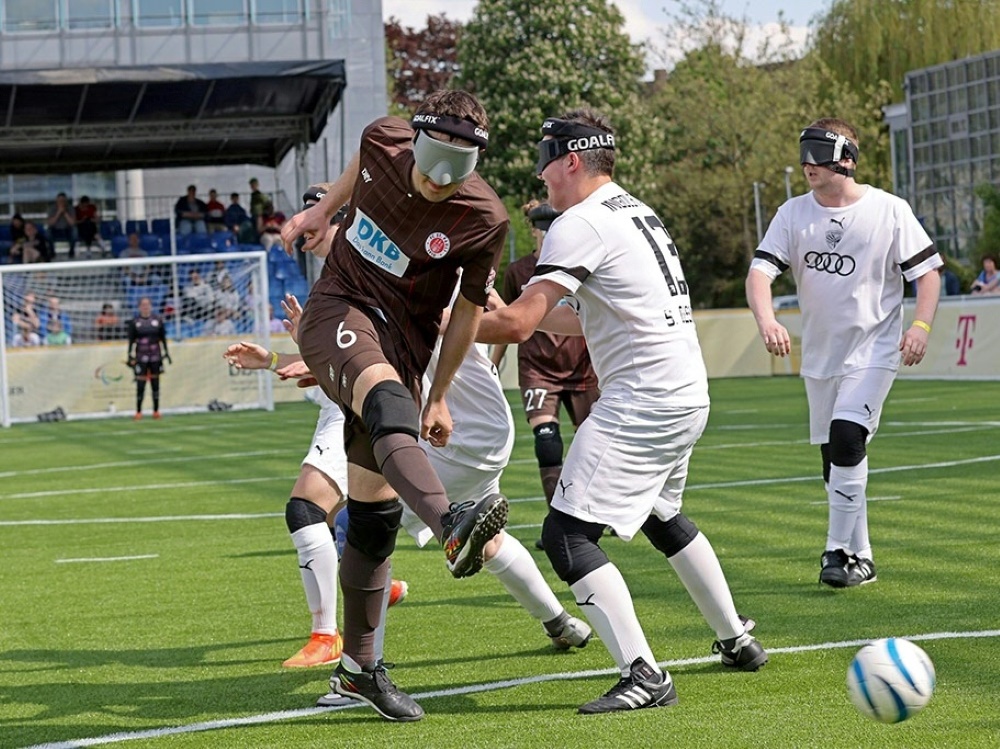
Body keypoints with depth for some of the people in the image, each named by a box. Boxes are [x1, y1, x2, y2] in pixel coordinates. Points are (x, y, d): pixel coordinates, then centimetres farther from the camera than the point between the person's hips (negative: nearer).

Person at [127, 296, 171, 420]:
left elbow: (163, 339, 10)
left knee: (155, 383, 5)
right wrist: (131, 357, -2)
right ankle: (138, 412, 0)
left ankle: (156, 411, 12)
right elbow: (131, 341, 2)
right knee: (140, 384, -6)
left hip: (155, 357, 2)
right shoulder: (134, 322, 1)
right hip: (141, 358, -2)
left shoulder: (157, 321, 5)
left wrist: (165, 354, 8)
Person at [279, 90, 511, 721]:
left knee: (375, 513, -1)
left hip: (403, 345, 1)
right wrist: (323, 210, 28)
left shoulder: (483, 220, -13)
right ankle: (452, 526, -63)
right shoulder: (383, 141, -9)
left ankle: (358, 667, 15)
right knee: (388, 401, -35)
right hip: (337, 312, -1)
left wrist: (440, 396, 7)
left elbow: (470, 308, 1)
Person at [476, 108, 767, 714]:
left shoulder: (582, 224, -12)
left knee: (567, 534, -11)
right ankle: (738, 641, 40)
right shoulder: (636, 212, 18)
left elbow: (517, 325, -19)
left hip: (642, 402, -10)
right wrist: (530, 311, 22)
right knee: (662, 516, 31)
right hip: (689, 396, 10)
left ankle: (644, 676, -21)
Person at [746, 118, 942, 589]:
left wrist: (921, 325, -20)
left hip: (873, 350, -5)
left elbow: (927, 271, -4)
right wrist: (766, 320, -30)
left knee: (846, 439, -21)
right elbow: (760, 271, -10)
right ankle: (860, 556, 22)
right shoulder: (793, 214, 0)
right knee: (834, 459, 9)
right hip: (819, 354, 5)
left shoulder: (889, 210, -8)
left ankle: (839, 551, -12)